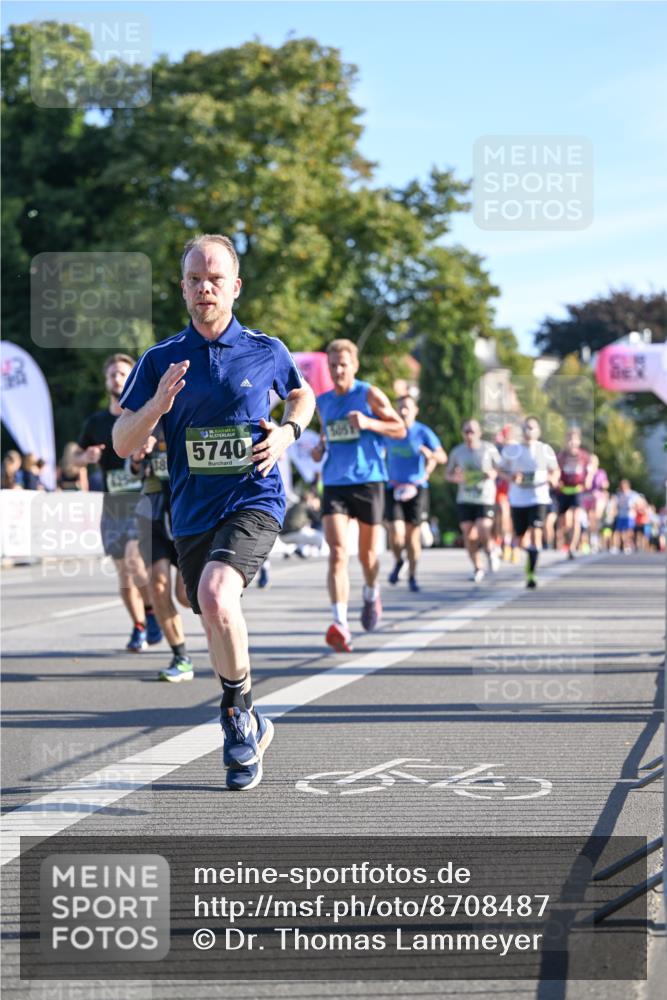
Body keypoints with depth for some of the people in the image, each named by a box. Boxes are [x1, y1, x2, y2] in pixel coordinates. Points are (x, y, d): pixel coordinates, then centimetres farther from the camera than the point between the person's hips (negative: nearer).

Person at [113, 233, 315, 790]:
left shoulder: (267, 351, 1)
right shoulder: (161, 360, 2)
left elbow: (303, 395, 22)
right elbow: (123, 444, 1)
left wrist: (288, 432, 0)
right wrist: (158, 404, -19)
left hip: (254, 501, -4)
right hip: (192, 513, 4)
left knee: (216, 595, -30)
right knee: (217, 625, 14)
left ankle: (238, 708, -9)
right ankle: (251, 730, 37)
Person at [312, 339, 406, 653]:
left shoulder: (370, 395, -2)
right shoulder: (323, 402, 11)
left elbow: (400, 429, -2)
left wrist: (368, 423, -17)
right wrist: (320, 448, 4)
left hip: (368, 482, -2)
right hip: (334, 485, 2)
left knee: (367, 554, 10)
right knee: (337, 553, -15)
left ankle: (371, 595, 45)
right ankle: (340, 625, -25)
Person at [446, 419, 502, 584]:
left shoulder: (489, 449, -3)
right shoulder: (457, 452, 4)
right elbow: (447, 474, 14)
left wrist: (493, 473, -16)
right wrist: (455, 478, -9)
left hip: (486, 499, -3)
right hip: (465, 500, 3)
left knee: (483, 533, -14)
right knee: (469, 536, 0)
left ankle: (492, 551, 19)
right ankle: (477, 568, 18)